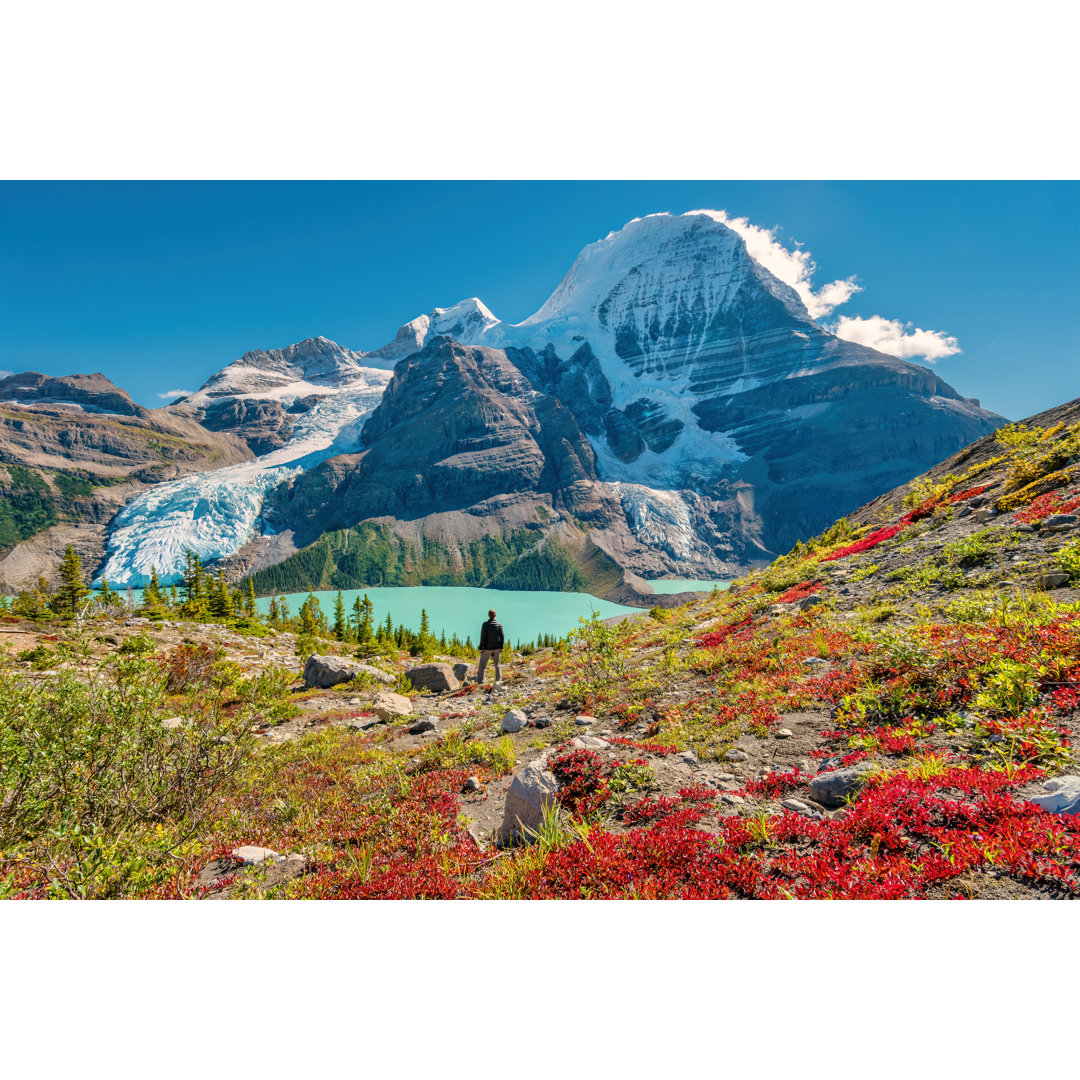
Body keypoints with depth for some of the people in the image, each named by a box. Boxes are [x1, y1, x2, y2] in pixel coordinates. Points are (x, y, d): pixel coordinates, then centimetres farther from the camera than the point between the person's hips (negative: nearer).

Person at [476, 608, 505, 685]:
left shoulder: (485, 625, -14)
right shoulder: (499, 625, -4)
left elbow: (483, 637, -15)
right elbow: (502, 637, -2)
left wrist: (480, 648, -7)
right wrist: (501, 647, 9)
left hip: (487, 648, -3)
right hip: (496, 648, 3)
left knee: (482, 664, 6)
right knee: (497, 664, 17)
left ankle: (479, 681, 2)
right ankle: (498, 679, 21)